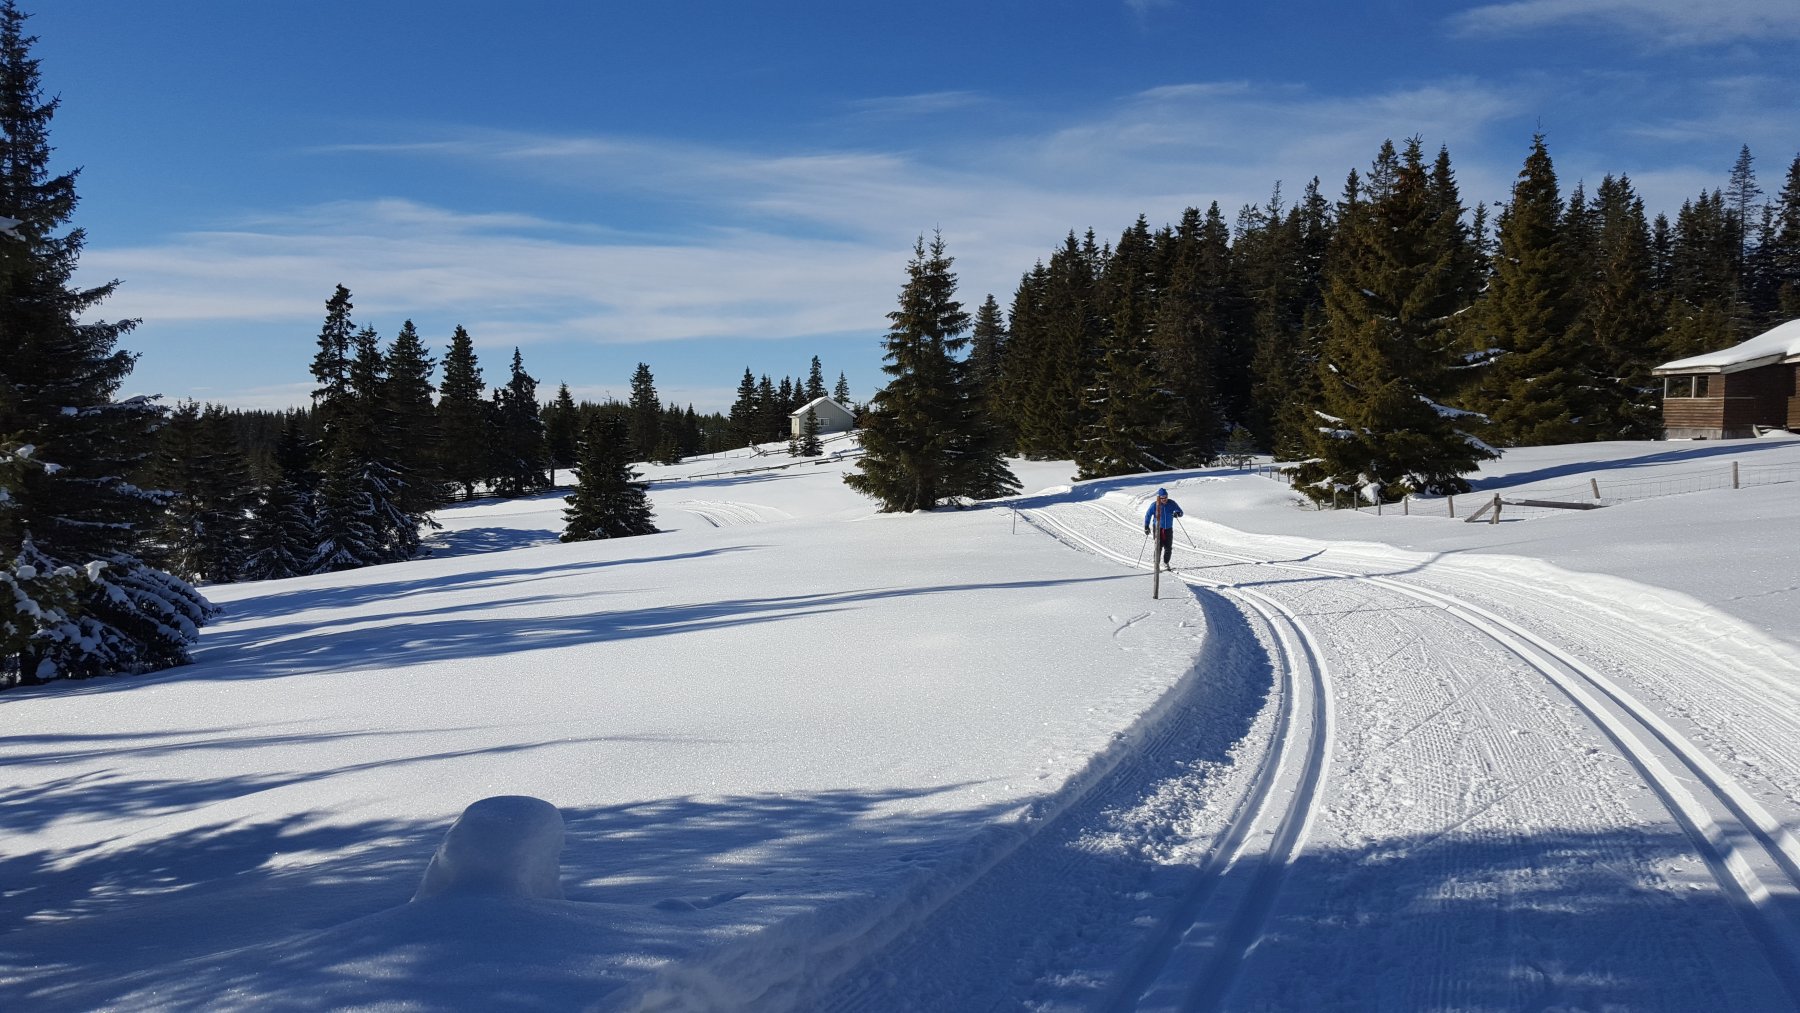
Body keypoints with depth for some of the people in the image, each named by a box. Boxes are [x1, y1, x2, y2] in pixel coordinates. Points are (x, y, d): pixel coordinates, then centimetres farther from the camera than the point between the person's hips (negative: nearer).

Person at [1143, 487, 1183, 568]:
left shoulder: (1172, 503, -6)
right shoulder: (1154, 505, -10)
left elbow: (1180, 512, 1)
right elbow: (1148, 515, 0)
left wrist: (1177, 513, -23)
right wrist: (1146, 526, -5)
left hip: (1169, 529, 2)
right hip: (1158, 528, -2)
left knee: (1168, 547, 3)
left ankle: (1166, 563, 23)